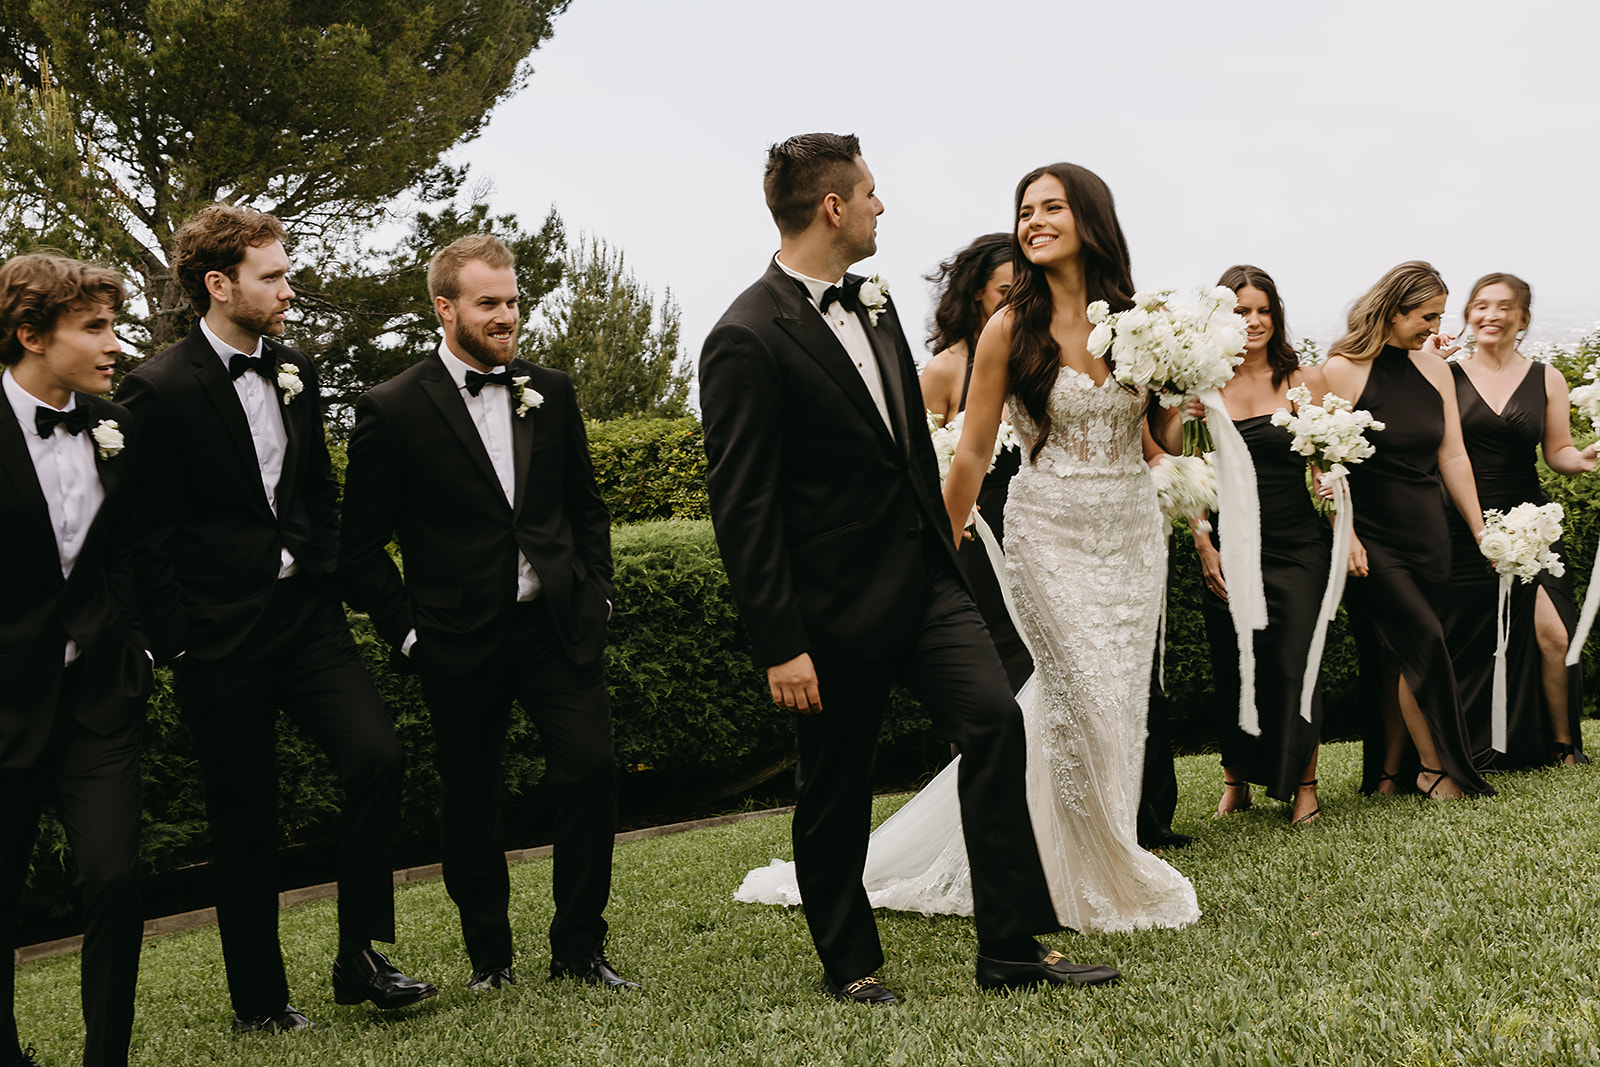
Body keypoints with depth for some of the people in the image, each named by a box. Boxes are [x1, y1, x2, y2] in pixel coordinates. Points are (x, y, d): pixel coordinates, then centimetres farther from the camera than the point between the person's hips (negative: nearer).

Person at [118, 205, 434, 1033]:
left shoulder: (294, 373, 9)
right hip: (221, 635, -5)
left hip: (306, 613, 5)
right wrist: (179, 643, -12)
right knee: (245, 818, 4)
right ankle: (259, 1001, 19)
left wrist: (326, 578, 11)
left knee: (378, 757, -10)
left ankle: (359, 956, 6)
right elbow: (143, 534, -10)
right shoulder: (159, 390, -10)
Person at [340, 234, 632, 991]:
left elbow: (586, 505, 17)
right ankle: (489, 956, 26)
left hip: (559, 623, 3)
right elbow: (362, 546, -2)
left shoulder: (550, 392, 7)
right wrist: (407, 631, -6)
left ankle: (579, 949, 8)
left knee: (591, 768, -7)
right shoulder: (393, 410, -6)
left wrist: (597, 590, 7)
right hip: (462, 640, -2)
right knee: (469, 800, 8)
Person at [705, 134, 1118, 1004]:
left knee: (995, 720, -8)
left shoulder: (873, 303, 9)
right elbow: (741, 509, -17)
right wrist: (779, 646, -18)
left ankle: (1010, 948, -1)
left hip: (924, 579, 7)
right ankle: (850, 965, 26)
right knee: (834, 796, 7)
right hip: (837, 605, -7)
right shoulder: (746, 341, -16)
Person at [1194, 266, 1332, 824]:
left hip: (1296, 547, -1)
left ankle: (1303, 783, 14)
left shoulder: (1306, 381, 1)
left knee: (1293, 665, -2)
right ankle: (1236, 779, 26)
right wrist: (1204, 547, -2)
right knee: (1230, 667, 7)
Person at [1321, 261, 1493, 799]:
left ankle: (1389, 774, 13)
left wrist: (1481, 531, 12)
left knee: (1399, 659, 6)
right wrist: (1345, 535, -16)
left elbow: (1453, 457, 13)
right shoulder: (1342, 370, -9)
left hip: (1428, 534, 5)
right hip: (1371, 537, -5)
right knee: (1423, 643, -11)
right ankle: (1434, 767, 1)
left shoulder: (1433, 368, 9)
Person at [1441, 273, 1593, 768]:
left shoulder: (1546, 379, 7)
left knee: (1552, 634, -10)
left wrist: (1584, 460, -12)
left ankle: (1564, 746, 9)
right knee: (1466, 644, 2)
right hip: (1463, 528, -1)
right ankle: (1472, 751, 18)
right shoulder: (1447, 374, 2)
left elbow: (1557, 452, 10)